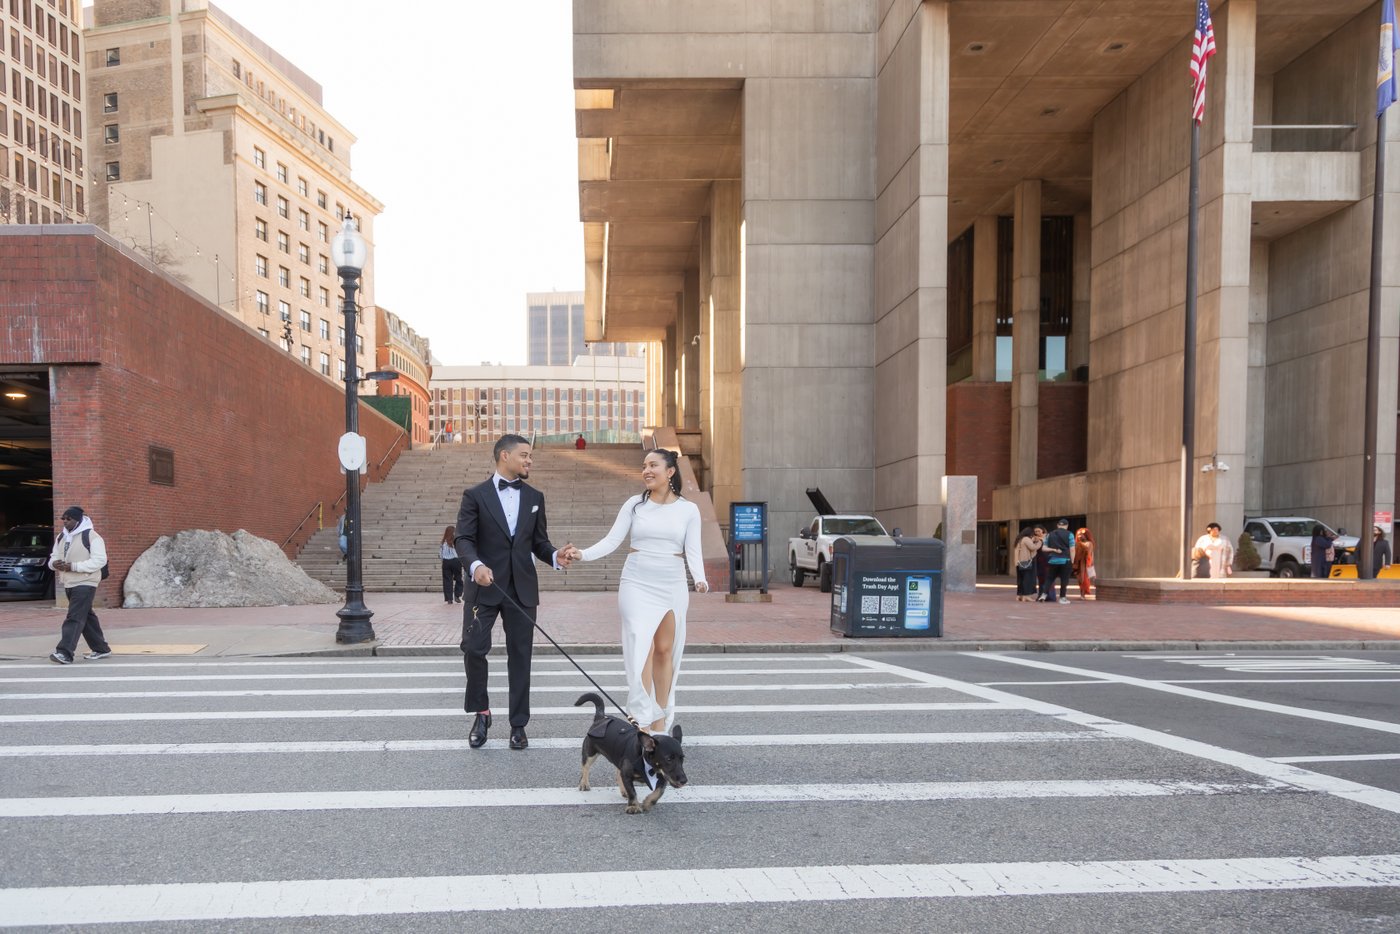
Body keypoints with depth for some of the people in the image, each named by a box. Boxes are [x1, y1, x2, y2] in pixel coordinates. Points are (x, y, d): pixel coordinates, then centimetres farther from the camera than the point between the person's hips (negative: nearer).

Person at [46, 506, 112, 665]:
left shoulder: (91, 536, -11)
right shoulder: (61, 537, 14)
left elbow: (100, 560, -18)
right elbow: (54, 557, 19)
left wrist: (73, 566, -23)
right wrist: (54, 563, -7)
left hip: (85, 583, -8)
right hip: (69, 583, 8)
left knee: (74, 618, -15)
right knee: (86, 617, 14)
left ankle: (65, 652, -21)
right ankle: (101, 648, 22)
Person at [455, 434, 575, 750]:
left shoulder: (534, 497, 11)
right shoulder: (475, 495, 0)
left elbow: (539, 541, 12)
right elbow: (464, 538, -8)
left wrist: (555, 556, -10)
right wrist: (475, 565, -28)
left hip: (522, 588, 3)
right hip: (485, 586, -3)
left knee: (520, 655, 6)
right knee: (474, 648, -7)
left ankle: (518, 724, 16)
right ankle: (481, 712, 17)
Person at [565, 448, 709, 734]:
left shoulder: (688, 509, 3)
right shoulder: (635, 504, 3)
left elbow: (693, 552, -2)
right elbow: (611, 541, -1)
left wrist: (700, 579, -20)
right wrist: (583, 554, -16)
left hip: (672, 587, 1)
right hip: (637, 585, -1)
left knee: (665, 651, 6)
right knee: (642, 649, -8)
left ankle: (661, 719, 18)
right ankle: (642, 723, -5)